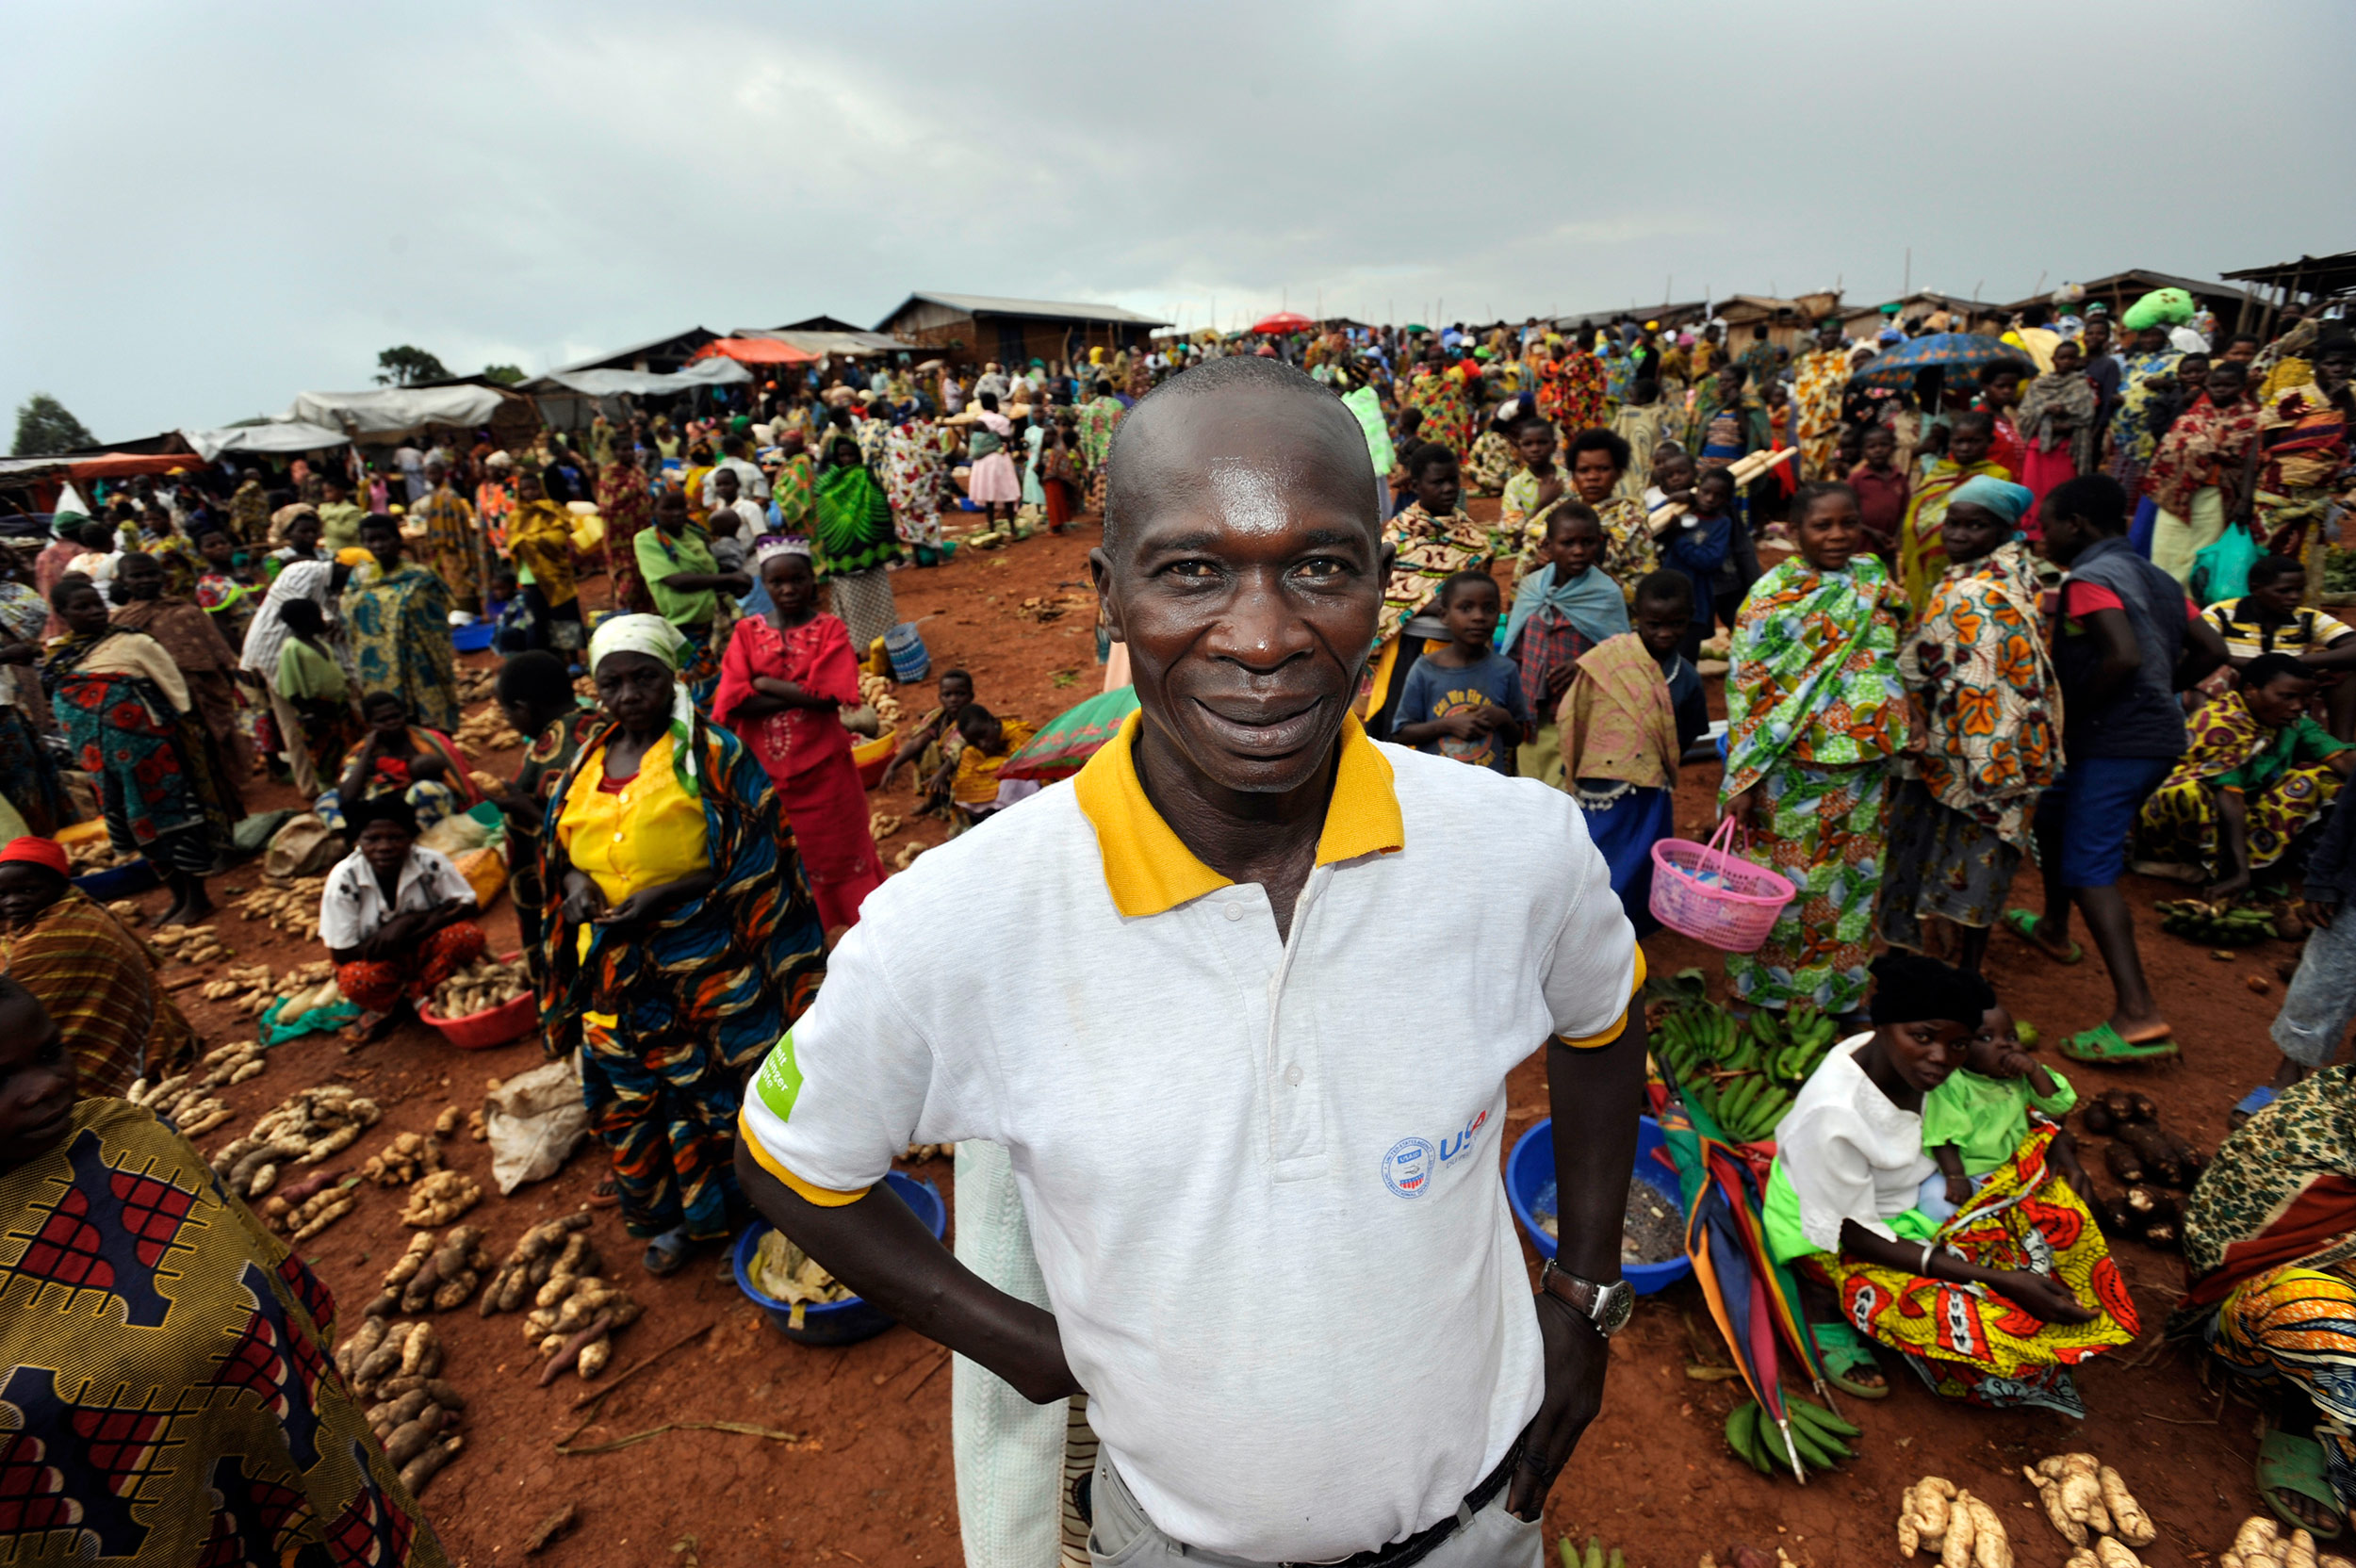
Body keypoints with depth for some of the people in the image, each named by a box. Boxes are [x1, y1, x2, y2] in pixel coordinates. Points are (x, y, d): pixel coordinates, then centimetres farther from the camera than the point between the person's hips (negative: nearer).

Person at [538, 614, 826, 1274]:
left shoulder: (710, 753, -10)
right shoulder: (589, 759, 9)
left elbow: (750, 856, -14)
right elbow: (560, 844, 19)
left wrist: (660, 897, -21)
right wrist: (574, 880, -4)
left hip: (706, 964, -6)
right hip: (618, 967, 6)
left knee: (714, 1089, 3)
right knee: (629, 1096, 15)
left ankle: (723, 1212, 28)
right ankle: (674, 1216, 37)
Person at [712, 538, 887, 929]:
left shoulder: (829, 629, -2)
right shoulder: (747, 632, 2)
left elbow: (830, 696, -16)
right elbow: (734, 703, -10)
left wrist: (766, 683, -11)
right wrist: (802, 694, -16)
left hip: (823, 766, -2)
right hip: (765, 768, 2)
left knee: (838, 851, 10)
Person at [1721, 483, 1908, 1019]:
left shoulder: (1875, 584, 7)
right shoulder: (1773, 595, -9)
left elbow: (1897, 669, 18)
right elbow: (1746, 692, -12)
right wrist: (1744, 782, -15)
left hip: (1861, 774, 5)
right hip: (1791, 772, -5)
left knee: (1847, 889, 15)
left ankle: (1840, 994, 32)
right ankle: (1767, 994, 24)